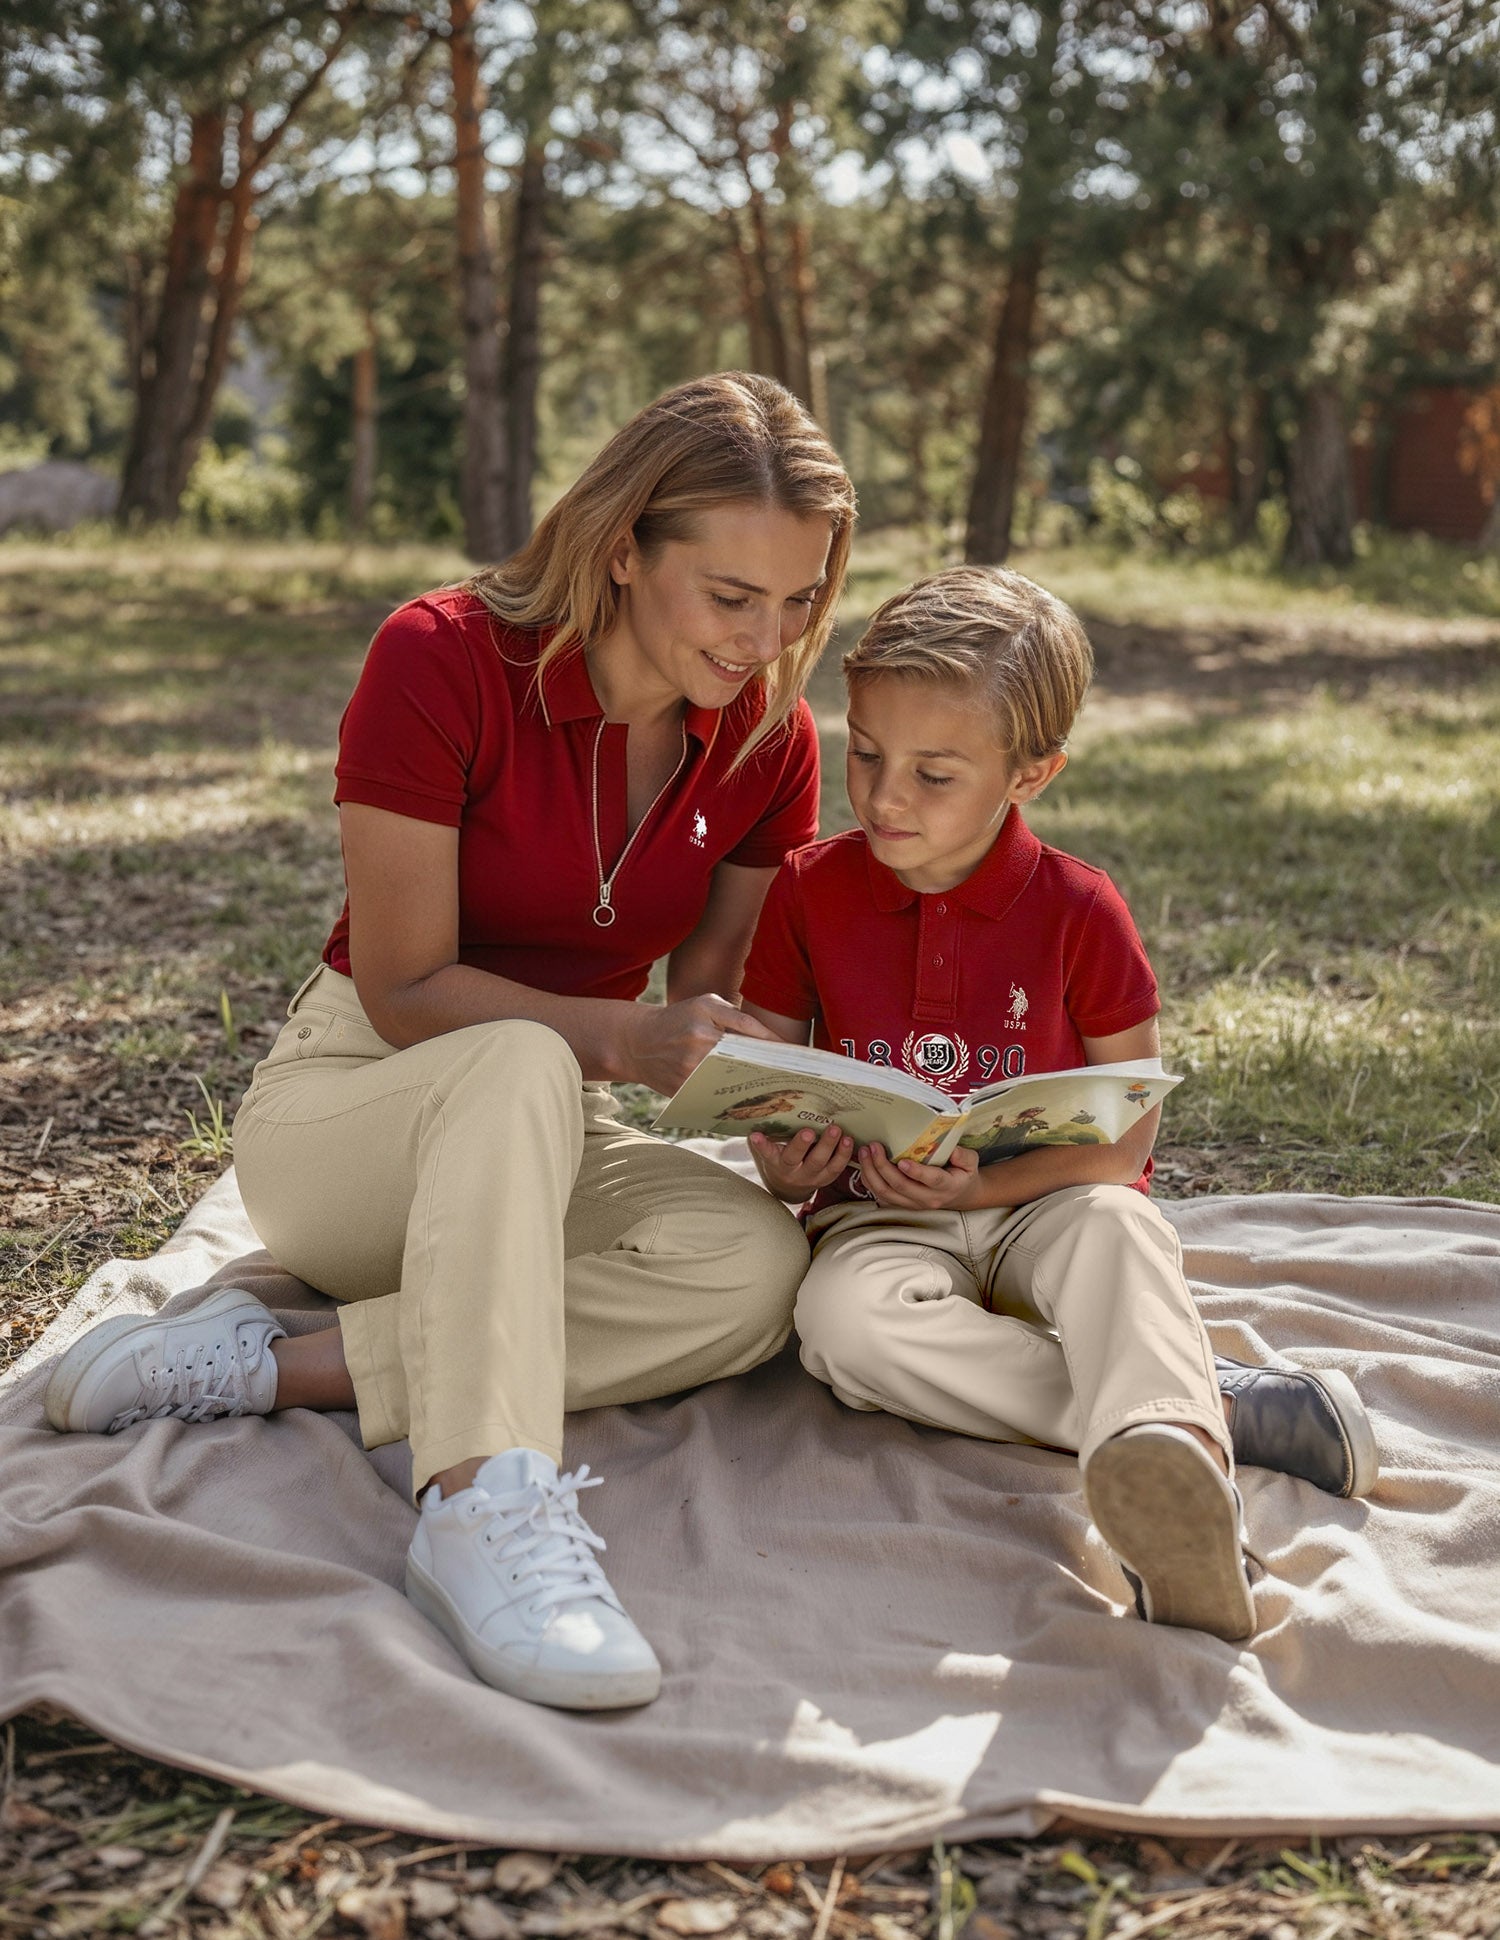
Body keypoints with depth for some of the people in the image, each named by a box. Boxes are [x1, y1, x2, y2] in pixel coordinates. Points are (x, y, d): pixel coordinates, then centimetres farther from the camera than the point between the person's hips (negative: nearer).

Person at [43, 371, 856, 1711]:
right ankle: (483, 1501, -49)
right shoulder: (444, 659, -20)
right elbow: (404, 993, -19)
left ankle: (267, 1366, -27)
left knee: (760, 1267, -27)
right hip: (341, 1113, -4)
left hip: (545, 1148, 5)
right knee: (521, 1065, -38)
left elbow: (707, 1002, 1)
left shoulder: (768, 735, -5)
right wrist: (627, 1038, -32)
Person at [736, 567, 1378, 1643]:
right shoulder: (811, 892, 0)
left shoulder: (1076, 909, -6)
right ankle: (1222, 1405, -36)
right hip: (884, 1216, 2)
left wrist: (990, 1186, -19)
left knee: (1116, 1230, -37)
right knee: (845, 1317, -34)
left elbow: (1129, 1127, -4)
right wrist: (784, 1164, -15)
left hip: (1043, 1201, -1)